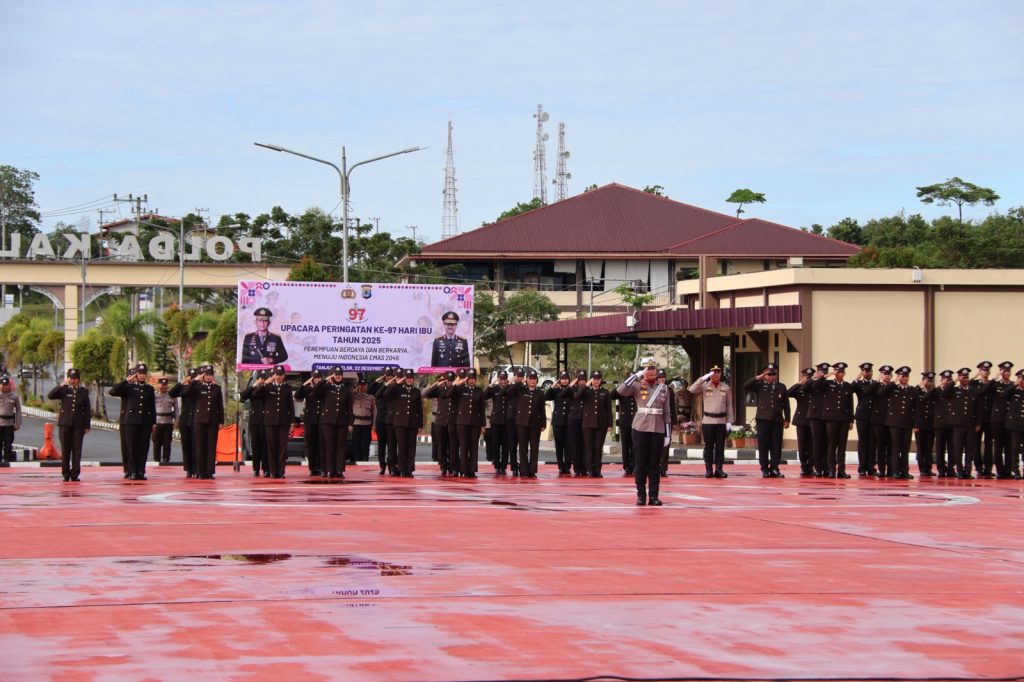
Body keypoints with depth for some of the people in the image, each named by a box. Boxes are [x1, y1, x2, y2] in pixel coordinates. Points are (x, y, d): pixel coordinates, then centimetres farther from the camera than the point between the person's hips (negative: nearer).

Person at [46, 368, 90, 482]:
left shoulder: (83, 391, 7)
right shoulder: (63, 390, 4)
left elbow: (87, 409, 8)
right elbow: (50, 396, -12)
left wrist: (87, 425, 4)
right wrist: (61, 385, -17)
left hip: (79, 425, 0)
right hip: (65, 424, 0)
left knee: (77, 449, -1)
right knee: (65, 449, 1)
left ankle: (75, 474, 4)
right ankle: (66, 474, 7)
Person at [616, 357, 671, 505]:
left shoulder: (663, 388, 9)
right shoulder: (637, 386, 1)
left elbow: (666, 413, 11)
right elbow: (620, 390, -18)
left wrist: (668, 434, 6)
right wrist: (637, 375, -18)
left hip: (658, 430, 2)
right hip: (641, 429, -2)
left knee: (655, 464, 4)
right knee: (640, 464, 2)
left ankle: (653, 496, 9)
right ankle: (641, 495, 8)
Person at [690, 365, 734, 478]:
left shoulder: (726, 388, 7)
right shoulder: (705, 386, 2)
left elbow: (729, 405, 7)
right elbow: (692, 390, -15)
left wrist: (729, 421, 1)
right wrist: (704, 378, -19)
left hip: (721, 421, 1)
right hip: (708, 421, -1)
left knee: (720, 447, 3)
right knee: (708, 447, 2)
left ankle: (719, 469, 6)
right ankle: (708, 470, 4)